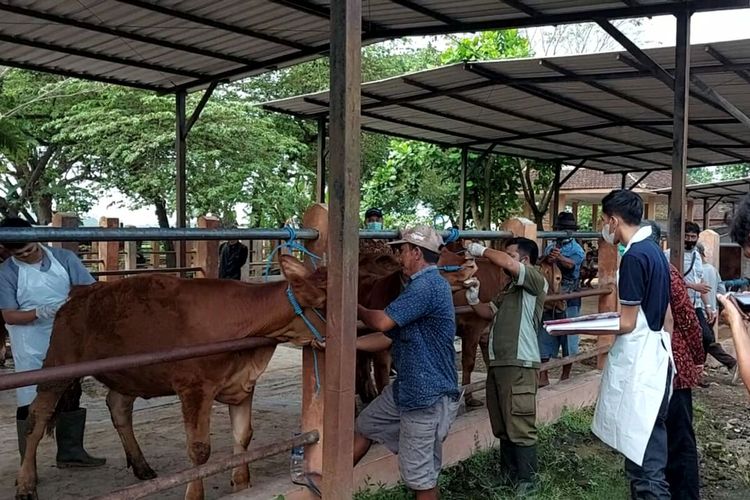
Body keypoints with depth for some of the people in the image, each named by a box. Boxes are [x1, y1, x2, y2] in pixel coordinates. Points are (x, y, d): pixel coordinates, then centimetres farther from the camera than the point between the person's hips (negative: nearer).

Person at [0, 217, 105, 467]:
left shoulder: (64, 258, -3)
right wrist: (41, 312, -26)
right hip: (31, 350, -3)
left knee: (70, 398, 12)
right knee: (30, 404, 1)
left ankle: (70, 452, 27)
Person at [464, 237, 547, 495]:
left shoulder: (536, 281, -6)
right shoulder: (510, 289, 21)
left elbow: (508, 264, -23)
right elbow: (490, 312, 27)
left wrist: (481, 250, -10)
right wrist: (473, 300, 8)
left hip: (519, 365, -9)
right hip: (498, 363, 9)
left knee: (520, 428, -3)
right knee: (502, 427, 16)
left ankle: (526, 482, 8)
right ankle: (507, 474, 28)